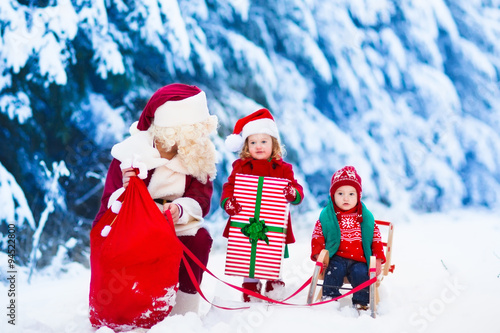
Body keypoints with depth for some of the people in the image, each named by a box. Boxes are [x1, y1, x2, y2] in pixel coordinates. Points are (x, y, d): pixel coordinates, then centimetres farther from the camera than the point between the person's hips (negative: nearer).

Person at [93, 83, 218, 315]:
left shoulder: (198, 158, -1)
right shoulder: (131, 152, -12)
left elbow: (202, 198, -12)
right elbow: (110, 202, -12)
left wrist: (180, 209, -35)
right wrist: (126, 189, -36)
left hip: (178, 227, 3)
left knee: (199, 239, -27)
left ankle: (183, 315, -15)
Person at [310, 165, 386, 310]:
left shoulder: (365, 217, 8)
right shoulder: (327, 216, 5)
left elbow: (376, 238, 12)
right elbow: (317, 236, 8)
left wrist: (378, 260, 2)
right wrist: (318, 255, -7)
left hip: (359, 260, 1)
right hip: (337, 257, 0)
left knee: (360, 273, -26)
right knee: (335, 269, -29)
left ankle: (361, 302, -12)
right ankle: (329, 296, -17)